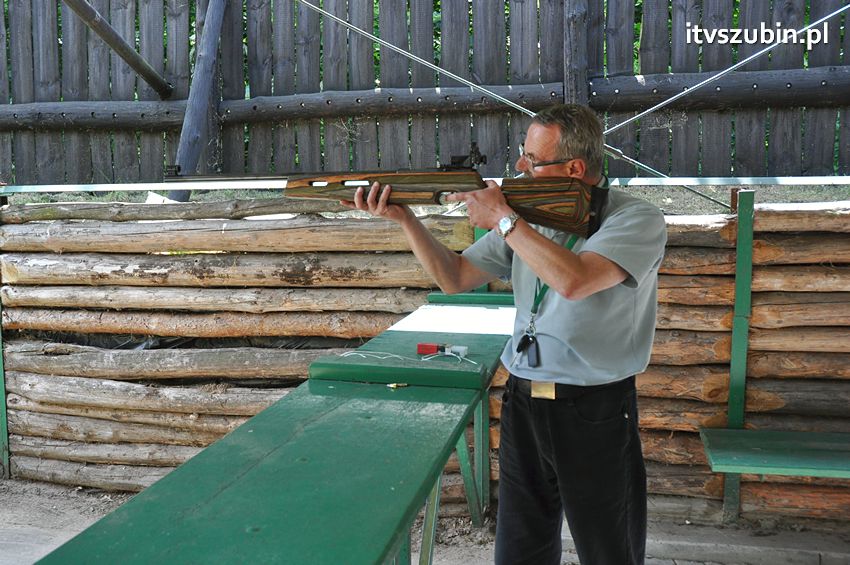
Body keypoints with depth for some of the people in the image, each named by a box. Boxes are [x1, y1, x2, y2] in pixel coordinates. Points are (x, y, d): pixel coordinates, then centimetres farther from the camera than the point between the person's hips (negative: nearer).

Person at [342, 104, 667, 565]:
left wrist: (502, 217, -18)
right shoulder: (530, 215, 7)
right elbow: (454, 278, 8)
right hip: (523, 403, 5)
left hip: (595, 411, -4)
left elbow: (573, 281, -28)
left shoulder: (637, 218, -9)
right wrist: (405, 218, -3)